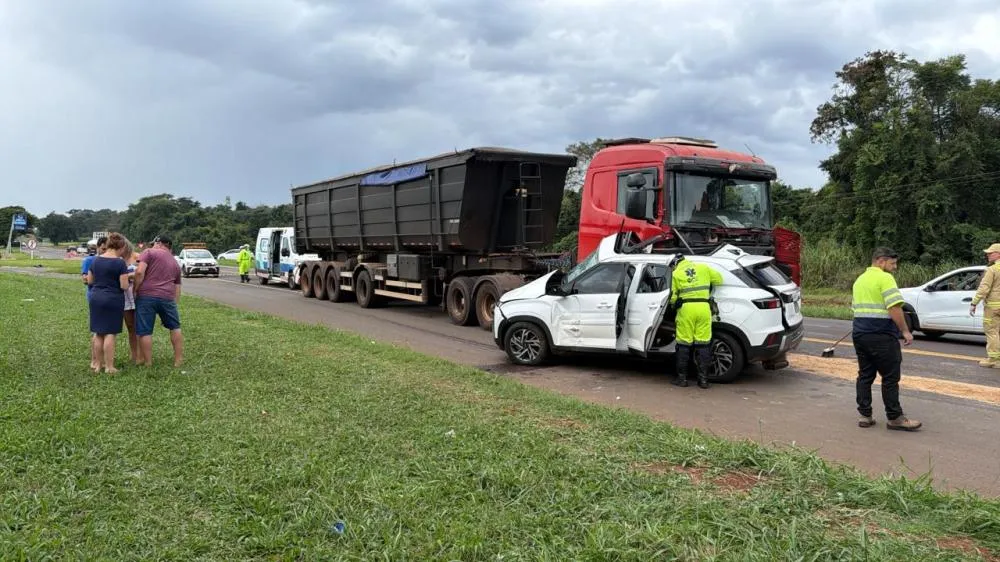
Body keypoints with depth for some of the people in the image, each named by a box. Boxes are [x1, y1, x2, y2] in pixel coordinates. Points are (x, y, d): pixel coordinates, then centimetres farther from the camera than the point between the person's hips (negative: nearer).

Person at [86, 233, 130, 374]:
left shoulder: (95, 260, 6)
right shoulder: (120, 263, -13)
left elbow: (89, 281, 12)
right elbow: (124, 286, -14)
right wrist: (126, 278, 6)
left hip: (95, 298, 6)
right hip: (113, 300, -6)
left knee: (98, 333, 14)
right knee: (110, 333, -1)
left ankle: (96, 363, 20)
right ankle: (109, 367, 2)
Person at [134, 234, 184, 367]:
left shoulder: (149, 252, 5)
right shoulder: (175, 263, 22)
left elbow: (139, 272, -10)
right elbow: (177, 289, 21)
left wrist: (135, 290, -1)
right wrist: (174, 303, 25)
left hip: (146, 296, -4)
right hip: (167, 297, 4)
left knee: (144, 331, 5)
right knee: (175, 327, 20)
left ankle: (148, 363, 9)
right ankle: (178, 360, 20)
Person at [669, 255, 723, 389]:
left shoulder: (676, 273, 8)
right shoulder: (703, 267, 13)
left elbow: (673, 297, 6)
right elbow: (719, 279, 21)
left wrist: (674, 305, 26)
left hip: (686, 308, -2)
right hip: (704, 307, 2)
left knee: (684, 345, 5)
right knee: (703, 344, 6)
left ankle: (682, 378, 9)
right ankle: (703, 379, 7)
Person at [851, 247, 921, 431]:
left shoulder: (859, 279, 17)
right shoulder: (885, 278, -10)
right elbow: (894, 308, -19)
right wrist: (905, 331, -12)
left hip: (859, 332, 8)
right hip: (881, 336, -8)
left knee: (865, 375, 11)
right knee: (890, 377, 0)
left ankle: (864, 415, 13)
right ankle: (894, 418, 5)